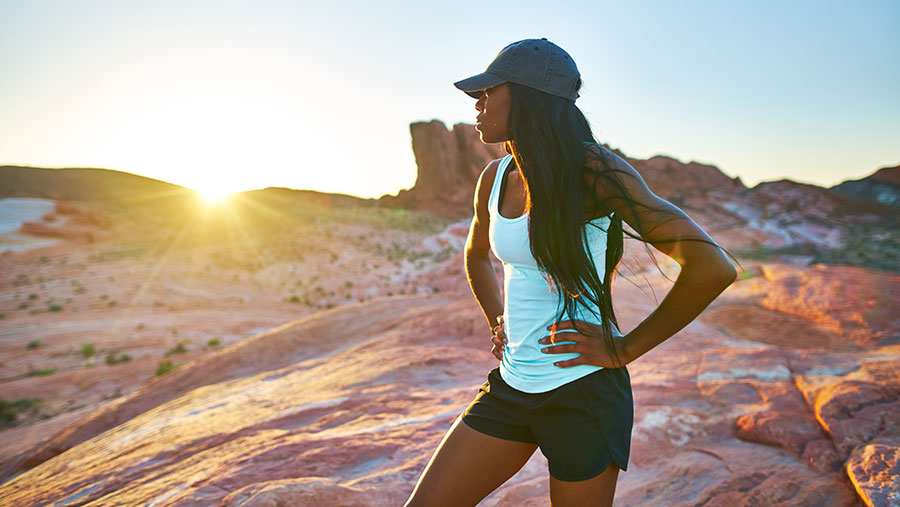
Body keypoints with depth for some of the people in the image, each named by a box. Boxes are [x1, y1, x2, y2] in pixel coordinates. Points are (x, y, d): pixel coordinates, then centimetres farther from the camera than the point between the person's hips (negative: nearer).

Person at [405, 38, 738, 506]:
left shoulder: (592, 170, -16)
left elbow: (713, 268, -21)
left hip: (582, 392, -6)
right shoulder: (495, 178, 4)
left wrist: (626, 347, -14)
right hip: (511, 386, 6)